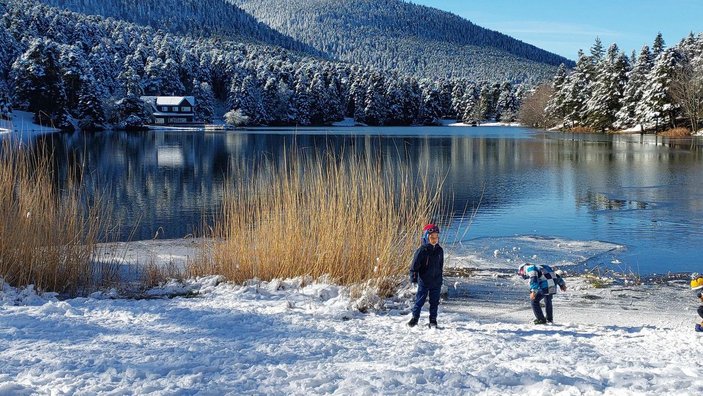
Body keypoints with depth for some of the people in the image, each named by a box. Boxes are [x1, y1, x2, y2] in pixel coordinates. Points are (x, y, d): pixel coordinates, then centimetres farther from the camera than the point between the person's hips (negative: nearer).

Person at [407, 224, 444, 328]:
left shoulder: (439, 250, 5)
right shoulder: (422, 250, -11)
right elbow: (415, 265, -10)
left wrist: (440, 278, 19)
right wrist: (413, 277, -15)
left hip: (436, 282, 4)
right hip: (424, 281, -4)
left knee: (434, 302, 9)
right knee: (419, 300, 4)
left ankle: (433, 320, 18)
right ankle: (415, 317, 17)